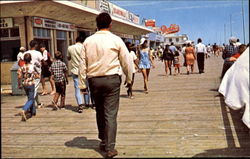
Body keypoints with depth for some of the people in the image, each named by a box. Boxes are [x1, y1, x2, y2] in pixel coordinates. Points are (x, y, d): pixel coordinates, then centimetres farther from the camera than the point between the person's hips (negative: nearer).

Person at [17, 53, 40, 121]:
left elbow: (19, 77, -8)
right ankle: (24, 110, -23)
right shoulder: (33, 66, -11)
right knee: (31, 99, -1)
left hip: (24, 84, 4)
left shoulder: (22, 67, -4)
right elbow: (37, 76, -7)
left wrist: (19, 85, 3)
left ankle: (33, 111, 30)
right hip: (31, 84, -4)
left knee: (30, 98, 21)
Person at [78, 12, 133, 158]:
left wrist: (82, 84, 9)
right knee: (111, 114, -1)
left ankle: (103, 142, 30)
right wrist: (129, 79, 15)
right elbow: (127, 62, 1)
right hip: (112, 79, -3)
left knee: (100, 112, 18)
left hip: (94, 80, 3)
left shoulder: (88, 41, 3)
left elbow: (83, 64, 4)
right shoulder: (116, 40, -3)